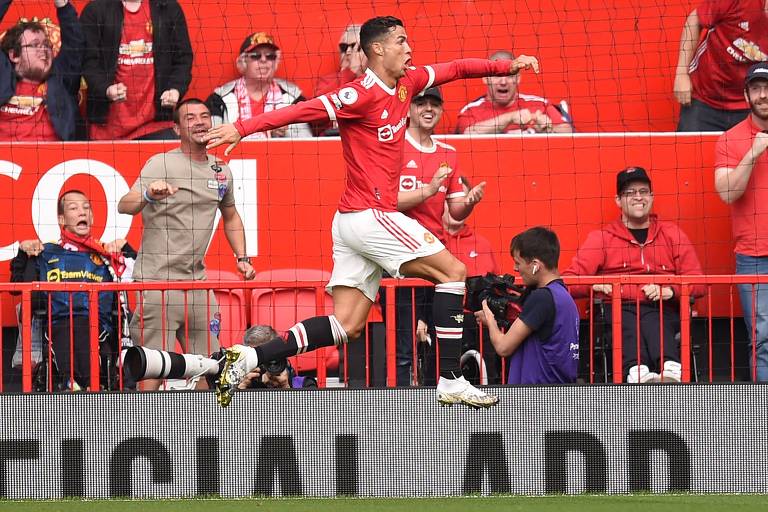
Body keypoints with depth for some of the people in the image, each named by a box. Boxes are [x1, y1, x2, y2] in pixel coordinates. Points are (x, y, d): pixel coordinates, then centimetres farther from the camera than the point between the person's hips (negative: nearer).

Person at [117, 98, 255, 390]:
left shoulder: (221, 170, 12)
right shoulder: (162, 164, -7)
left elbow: (230, 216, 29)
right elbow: (124, 206, -19)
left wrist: (242, 258, 16)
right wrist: (149, 194, -39)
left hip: (197, 282, 7)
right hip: (157, 281, -7)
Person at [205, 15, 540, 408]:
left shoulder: (405, 84, 12)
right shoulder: (361, 95, -14)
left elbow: (455, 69, 24)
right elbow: (303, 110, -21)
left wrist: (506, 66, 16)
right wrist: (243, 128, -29)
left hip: (352, 221, 9)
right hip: (370, 216, -9)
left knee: (346, 326, 2)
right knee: (452, 271, -6)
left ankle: (246, 360, -2)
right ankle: (450, 382, -8)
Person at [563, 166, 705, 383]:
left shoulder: (672, 234, 21)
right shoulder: (601, 238, 18)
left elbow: (697, 283, 13)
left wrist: (670, 290, -8)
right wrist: (597, 285, -15)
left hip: (662, 310, 0)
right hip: (617, 309, 0)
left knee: (655, 323, -37)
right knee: (628, 325, -37)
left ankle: (670, 370, -66)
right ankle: (637, 371, -66)